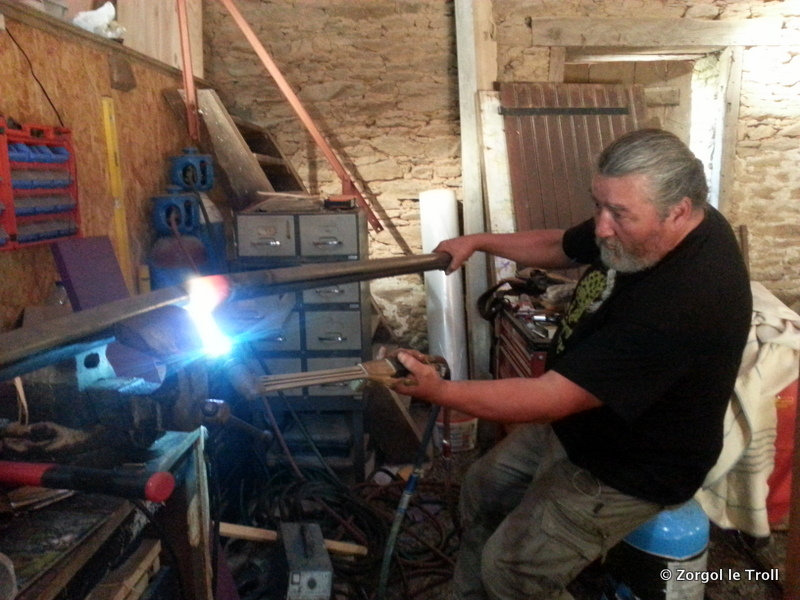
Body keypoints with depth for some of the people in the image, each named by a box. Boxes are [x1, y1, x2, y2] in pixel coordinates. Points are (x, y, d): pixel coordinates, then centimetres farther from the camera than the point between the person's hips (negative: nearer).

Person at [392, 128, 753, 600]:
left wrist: (438, 391, -33)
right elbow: (560, 246, 10)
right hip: (575, 418, 9)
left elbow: (552, 398, -36)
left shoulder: (685, 300, -38)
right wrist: (478, 241, 2)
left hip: (631, 469, -8)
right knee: (482, 490, 16)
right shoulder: (637, 229, -11)